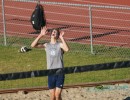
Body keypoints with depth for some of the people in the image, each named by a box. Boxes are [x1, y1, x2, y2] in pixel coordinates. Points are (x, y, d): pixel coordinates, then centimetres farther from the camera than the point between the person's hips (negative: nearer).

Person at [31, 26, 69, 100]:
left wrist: (61, 38, -22)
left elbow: (67, 49, -25)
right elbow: (33, 45, -5)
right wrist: (41, 35, -10)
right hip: (50, 72, 3)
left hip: (60, 71, -3)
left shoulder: (60, 45, -3)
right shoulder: (47, 45, 6)